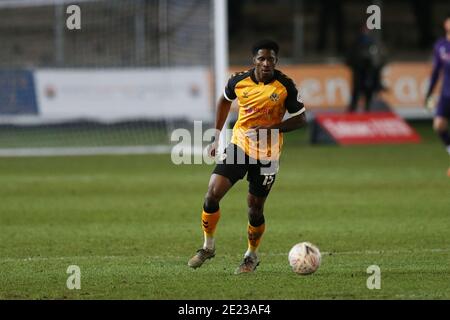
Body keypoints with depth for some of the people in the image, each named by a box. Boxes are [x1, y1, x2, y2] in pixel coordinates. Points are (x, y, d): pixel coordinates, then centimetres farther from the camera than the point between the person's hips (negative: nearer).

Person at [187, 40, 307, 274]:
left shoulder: (285, 86, -12)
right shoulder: (239, 81, -6)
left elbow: (301, 119, -5)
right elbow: (224, 101, 15)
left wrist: (273, 128, -21)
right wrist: (217, 136, 13)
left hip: (267, 155, -2)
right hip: (239, 144, 2)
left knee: (255, 208, 4)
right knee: (212, 194, -12)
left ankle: (251, 256, 28)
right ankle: (208, 246, 8)